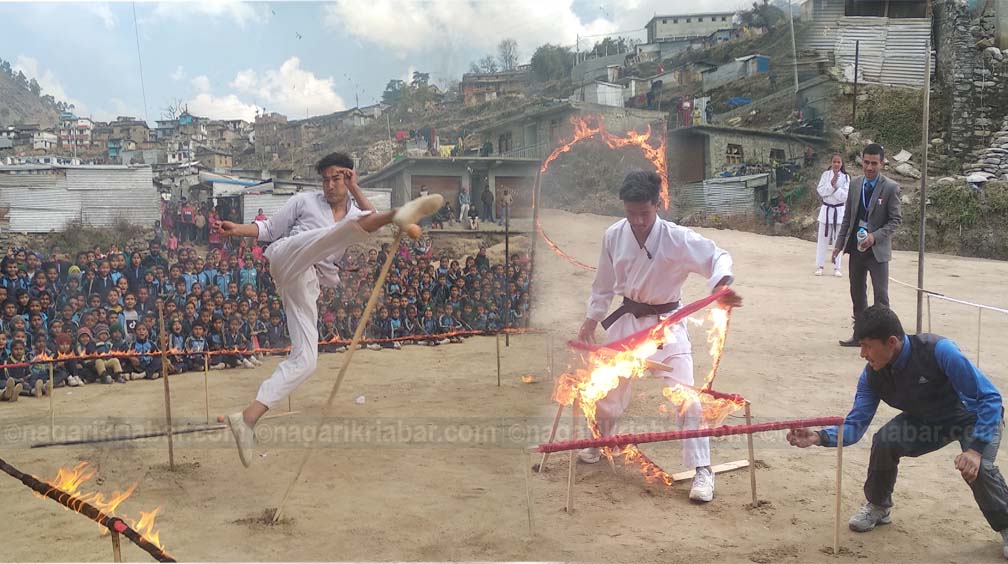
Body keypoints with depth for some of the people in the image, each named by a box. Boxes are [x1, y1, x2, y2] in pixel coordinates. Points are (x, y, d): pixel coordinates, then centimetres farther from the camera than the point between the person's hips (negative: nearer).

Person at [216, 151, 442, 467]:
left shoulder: (355, 212, 23)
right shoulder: (305, 201, 15)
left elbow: (377, 223, 0)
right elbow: (271, 229, 17)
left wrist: (355, 189, -1)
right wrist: (238, 230, 2)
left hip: (306, 285, 5)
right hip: (286, 258, -5)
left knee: (305, 360, -7)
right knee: (338, 232, -32)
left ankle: (248, 418, -9)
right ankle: (398, 214, -60)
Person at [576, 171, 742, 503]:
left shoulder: (677, 239, -22)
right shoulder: (614, 236, -10)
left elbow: (718, 256, -21)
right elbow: (604, 284, 3)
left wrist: (721, 284, -43)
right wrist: (591, 320, 8)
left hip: (667, 322, -4)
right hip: (628, 320, 4)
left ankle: (702, 470, -2)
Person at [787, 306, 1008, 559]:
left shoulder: (939, 351, -37)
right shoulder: (872, 376, -19)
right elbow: (855, 425, -18)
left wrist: (976, 448, -41)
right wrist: (820, 437, -37)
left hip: (978, 416, -4)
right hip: (927, 420, 4)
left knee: (978, 468, -30)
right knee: (883, 442, -21)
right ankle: (878, 506, 6)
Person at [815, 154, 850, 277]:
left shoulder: (845, 177, -4)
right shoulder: (826, 175, -1)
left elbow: (845, 196, -9)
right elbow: (820, 191, -9)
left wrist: (836, 187, -22)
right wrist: (831, 183, -21)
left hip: (839, 210, -1)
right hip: (826, 209, 1)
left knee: (837, 240, 5)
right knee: (822, 239, 5)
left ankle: (836, 268, 13)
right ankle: (819, 266, 12)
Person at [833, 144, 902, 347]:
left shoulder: (891, 187, -8)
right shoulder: (855, 183, 5)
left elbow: (896, 220, -8)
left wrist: (875, 236, -21)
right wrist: (840, 243, 7)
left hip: (877, 249, -5)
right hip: (855, 247, 5)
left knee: (880, 295, -4)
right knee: (857, 293, 12)